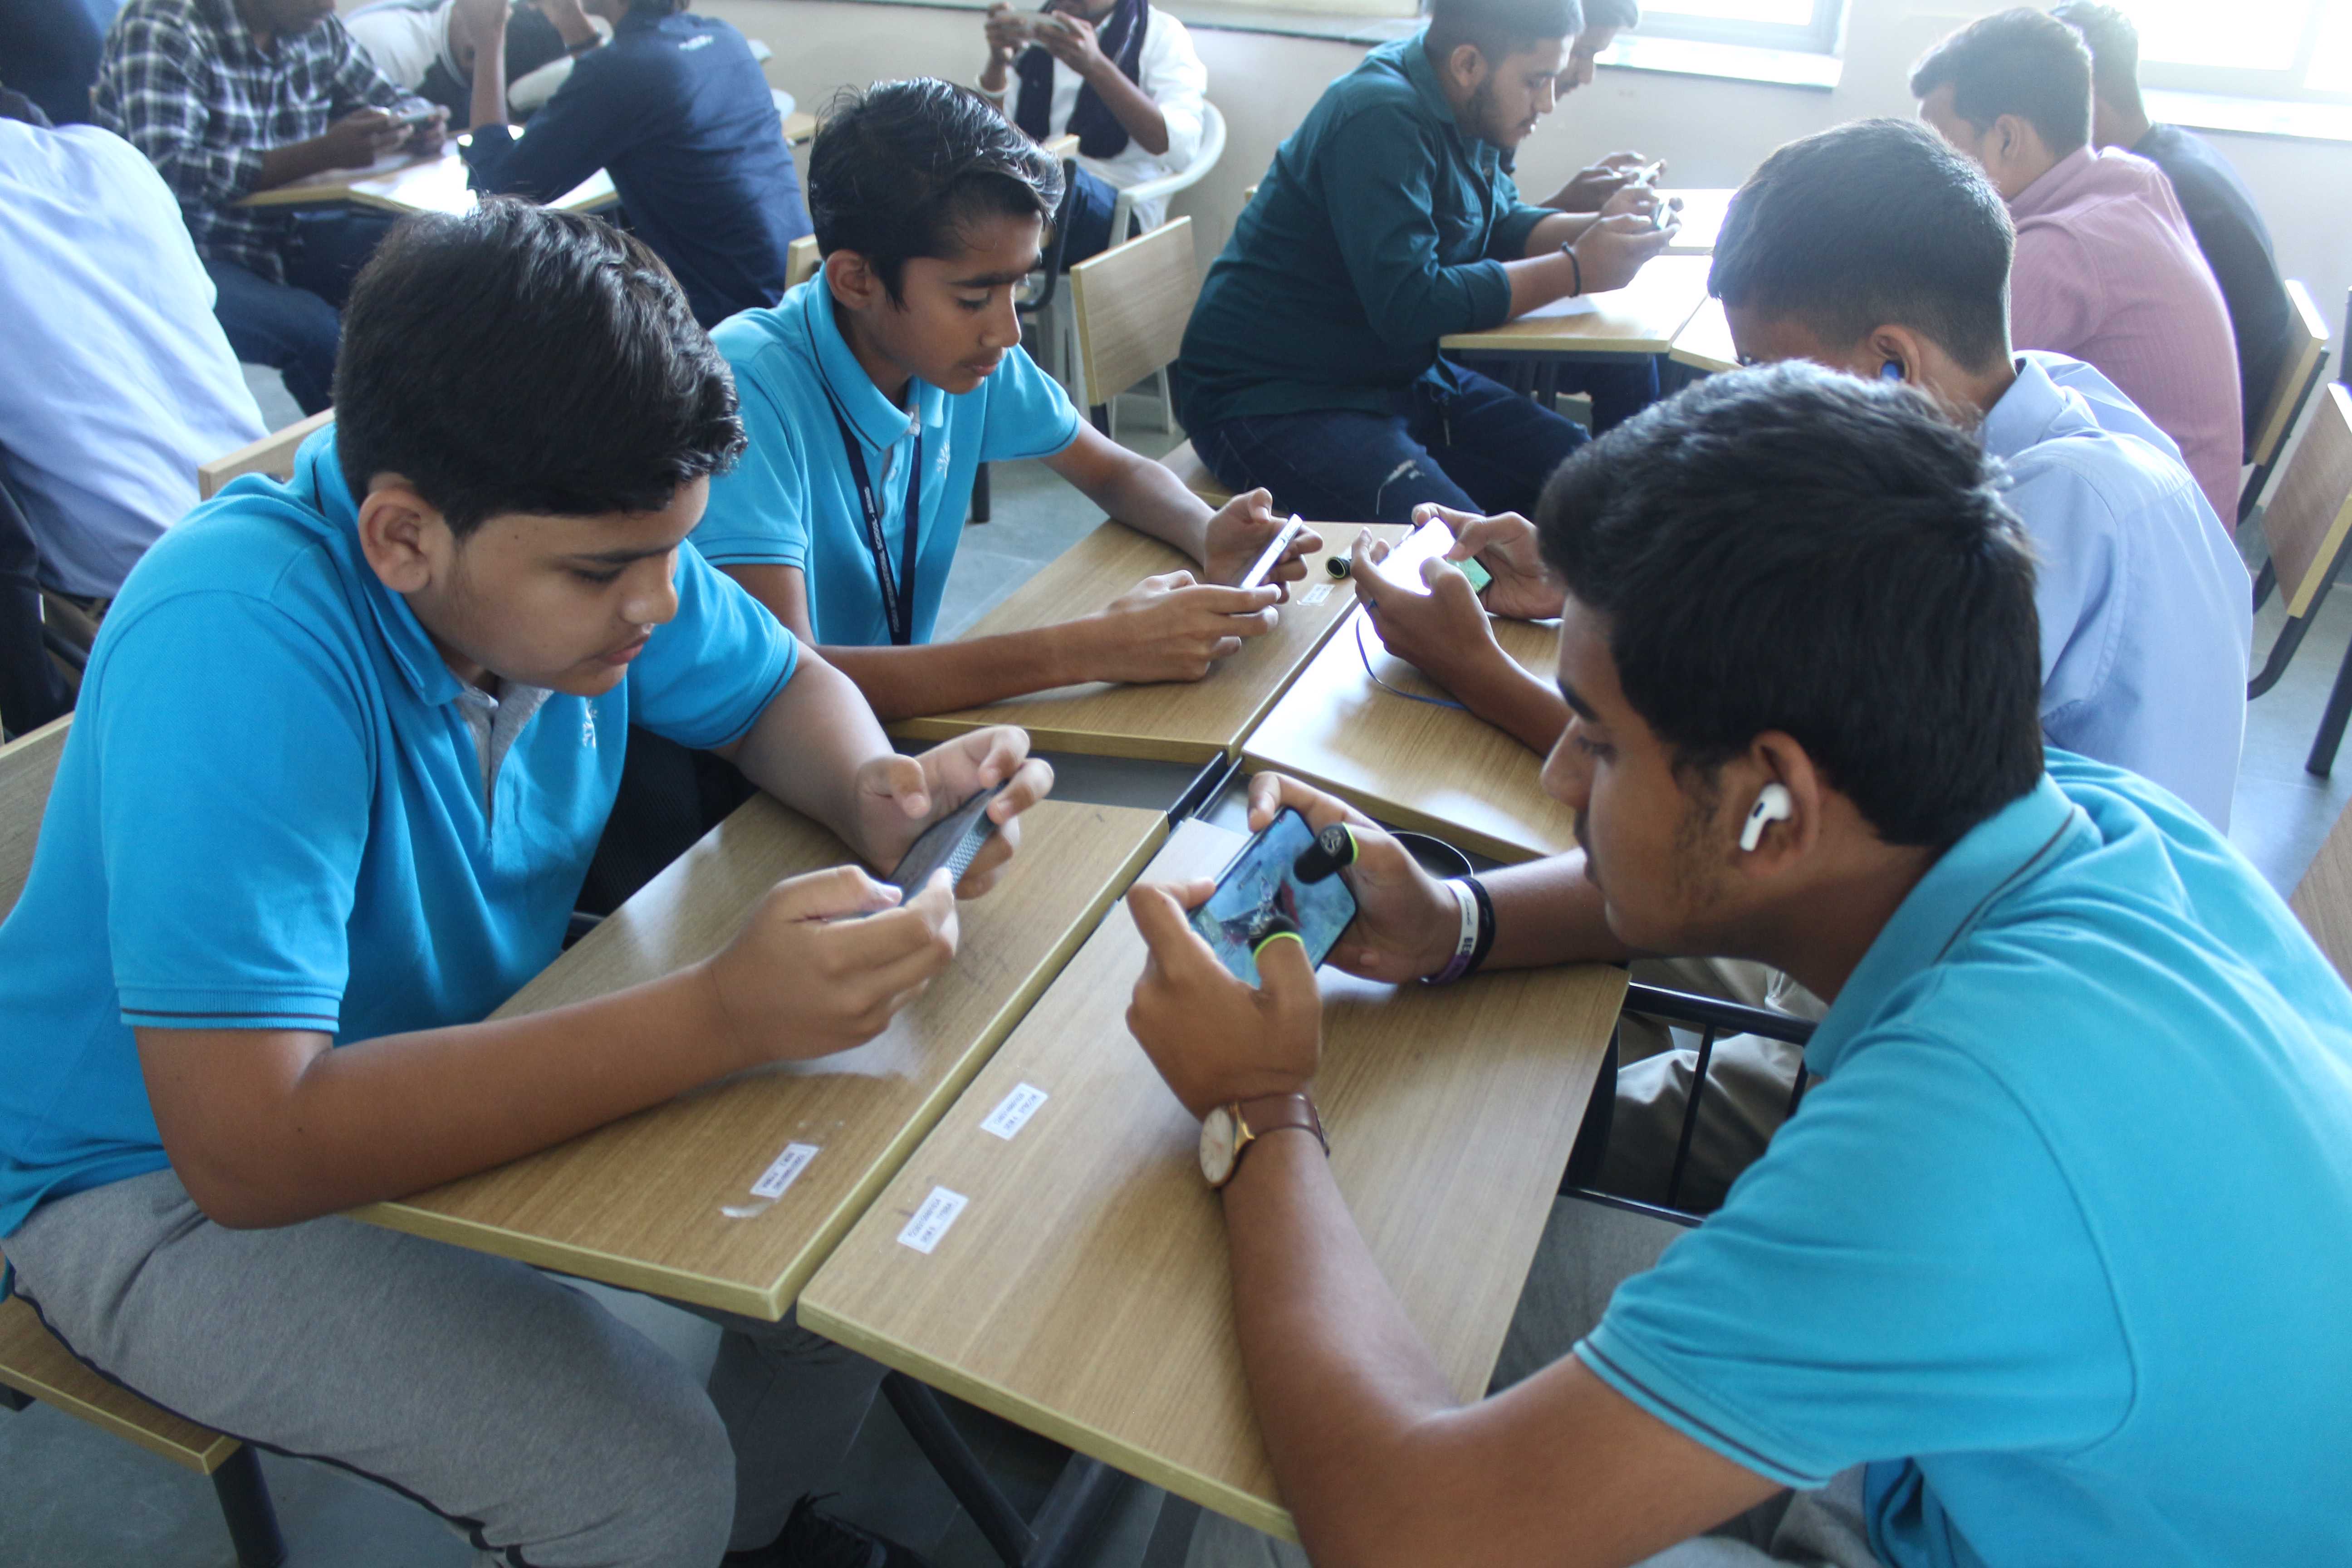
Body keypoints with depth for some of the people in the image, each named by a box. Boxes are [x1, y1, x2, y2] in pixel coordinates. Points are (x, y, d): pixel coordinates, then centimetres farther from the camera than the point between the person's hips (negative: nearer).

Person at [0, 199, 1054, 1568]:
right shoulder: (239, 643, -33)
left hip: (481, 1058, 7)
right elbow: (247, 1147, -38)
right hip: (172, 1179, -6)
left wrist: (877, 794, -19)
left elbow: (786, 687, 5)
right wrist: (719, 1018, -41)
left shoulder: (585, 541, -13)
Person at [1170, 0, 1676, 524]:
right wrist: (1576, 270, -19)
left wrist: (1598, 228, -1)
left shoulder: (1464, 110, 7)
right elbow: (1408, 307, -27)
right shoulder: (1382, 121, -21)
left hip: (1401, 379, 10)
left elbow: (1502, 227, 20)